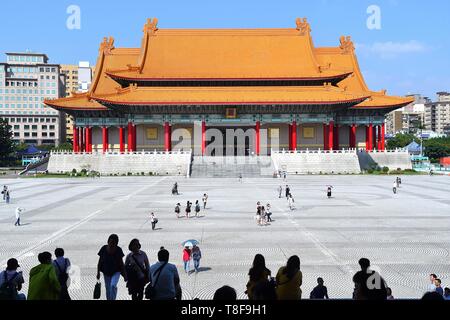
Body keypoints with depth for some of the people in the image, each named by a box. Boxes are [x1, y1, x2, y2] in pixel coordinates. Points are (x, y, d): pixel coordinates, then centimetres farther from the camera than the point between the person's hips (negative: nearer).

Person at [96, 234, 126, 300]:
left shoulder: (118, 250, -9)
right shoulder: (104, 249, -7)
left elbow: (121, 263, -3)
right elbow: (100, 261, 2)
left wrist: (124, 274, -4)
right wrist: (98, 272, 2)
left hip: (116, 272, -2)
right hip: (106, 272, 2)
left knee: (113, 285, -22)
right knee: (108, 288, 10)